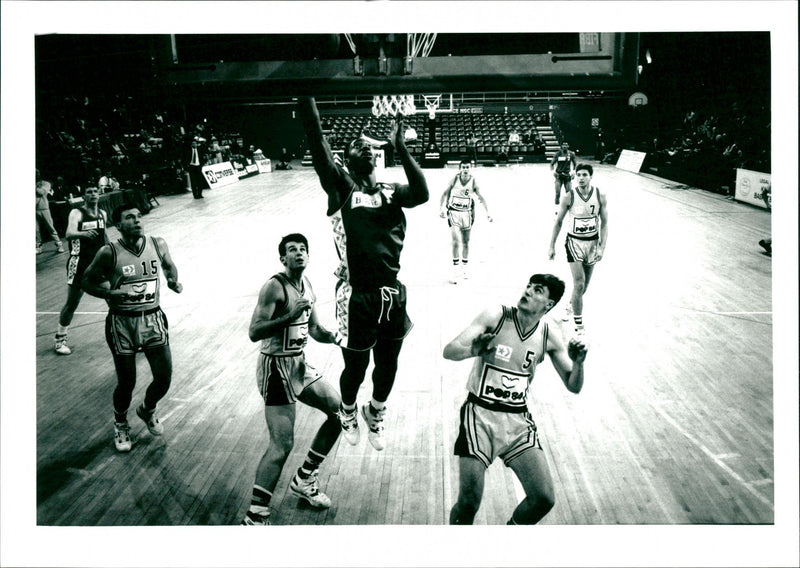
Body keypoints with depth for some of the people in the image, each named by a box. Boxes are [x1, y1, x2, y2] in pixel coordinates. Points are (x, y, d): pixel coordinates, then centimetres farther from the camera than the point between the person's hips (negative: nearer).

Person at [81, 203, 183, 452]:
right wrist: (111, 293, -18)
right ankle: (120, 424, 35)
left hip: (153, 319, 3)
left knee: (164, 378, 3)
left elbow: (169, 265, 19)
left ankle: (147, 410, 37)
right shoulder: (109, 253, -12)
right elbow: (87, 281, -1)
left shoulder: (157, 244, -1)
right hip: (122, 323, -3)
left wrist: (173, 281, -1)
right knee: (126, 383, 4)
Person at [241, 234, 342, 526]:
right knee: (282, 445, -12)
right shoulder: (274, 287, -17)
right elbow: (254, 332, -25)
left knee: (339, 409, 13)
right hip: (276, 367, -9)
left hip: (299, 363, 9)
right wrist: (290, 316, -34)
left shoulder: (306, 284, 9)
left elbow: (314, 329, 17)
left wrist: (334, 336, -1)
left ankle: (304, 479, 27)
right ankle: (254, 518, 0)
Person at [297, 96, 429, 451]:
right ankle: (348, 412, 45)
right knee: (355, 368, 12)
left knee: (388, 366, 18)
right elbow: (318, 145, -15)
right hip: (357, 298, -4)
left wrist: (400, 147, -11)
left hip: (393, 295, 4)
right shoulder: (340, 187, -2)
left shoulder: (391, 192, 9)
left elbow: (422, 193, -11)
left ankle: (375, 413, 47)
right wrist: (305, 98, -21)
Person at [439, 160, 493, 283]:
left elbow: (481, 198, -5)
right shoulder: (454, 180, -7)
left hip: (467, 213, 2)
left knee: (466, 243, 11)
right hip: (454, 213, -2)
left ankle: (464, 268, 27)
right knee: (456, 242, -13)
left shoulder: (473, 182, -6)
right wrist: (441, 209, -13)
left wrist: (487, 212, -15)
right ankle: (455, 270, -7)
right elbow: (445, 194, -1)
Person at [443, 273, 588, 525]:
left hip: (518, 419, 3)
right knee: (468, 503, -8)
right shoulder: (495, 317, -8)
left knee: (544, 499, -6)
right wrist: (472, 350, -36)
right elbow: (449, 351, -15)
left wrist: (578, 363, -15)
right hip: (481, 414, -3)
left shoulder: (549, 336, 2)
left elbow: (573, 386, 6)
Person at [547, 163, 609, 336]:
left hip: (593, 242, 3)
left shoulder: (600, 197, -7)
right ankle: (578, 323, -2)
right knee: (579, 284, -12)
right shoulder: (570, 197, -11)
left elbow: (604, 223, -3)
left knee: (584, 284, 13)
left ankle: (571, 306, 43)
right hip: (574, 242, -3)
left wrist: (602, 247, -11)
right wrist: (552, 247, -4)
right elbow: (558, 222, -3)